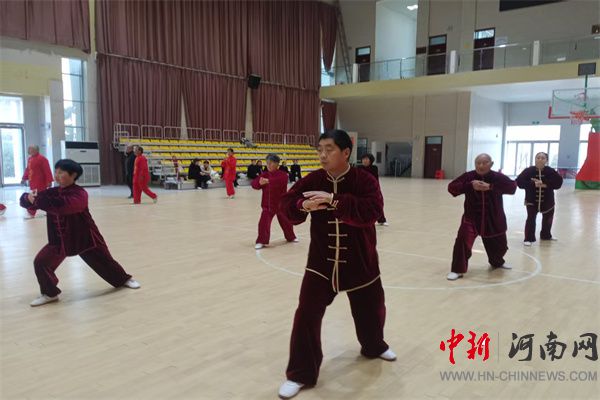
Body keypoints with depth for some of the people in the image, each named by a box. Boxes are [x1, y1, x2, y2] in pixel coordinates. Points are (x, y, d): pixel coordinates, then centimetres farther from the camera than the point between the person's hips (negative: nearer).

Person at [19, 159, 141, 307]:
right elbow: (26, 200, -3)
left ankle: (124, 279, 33)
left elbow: (63, 205, -37)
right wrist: (29, 198, -28)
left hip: (84, 237, -5)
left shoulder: (80, 194, -19)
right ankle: (50, 293, 13)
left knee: (104, 262, 7)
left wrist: (38, 200, -38)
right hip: (60, 240, 5)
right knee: (41, 263, -7)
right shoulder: (53, 192, -1)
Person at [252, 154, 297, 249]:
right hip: (267, 205, 2)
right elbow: (254, 183, -9)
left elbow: (280, 181, -34)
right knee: (263, 223, -11)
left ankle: (291, 237, 40)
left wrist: (268, 181, -44)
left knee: (286, 222, 16)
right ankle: (261, 241, 2)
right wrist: (259, 182, -32)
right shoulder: (264, 175, 0)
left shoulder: (282, 174, -11)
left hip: (281, 204, -1)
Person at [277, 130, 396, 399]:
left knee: (371, 309, 20)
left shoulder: (364, 180, -13)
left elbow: (372, 211, -28)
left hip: (360, 262, 0)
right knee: (307, 315, -5)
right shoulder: (313, 180, -6)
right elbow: (287, 205, -8)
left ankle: (374, 347, 53)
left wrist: (335, 201, -36)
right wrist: (303, 206, -31)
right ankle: (300, 374, 12)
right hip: (321, 261, 1)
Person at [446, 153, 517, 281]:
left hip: (494, 218, 2)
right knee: (463, 241, -21)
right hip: (471, 217, -2)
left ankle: (497, 262, 54)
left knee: (499, 244, 20)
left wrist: (491, 187, -29)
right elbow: (451, 187, -13)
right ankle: (457, 270, -9)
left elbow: (512, 187, -19)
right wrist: (470, 185, -27)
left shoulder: (498, 177, -7)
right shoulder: (468, 176, -9)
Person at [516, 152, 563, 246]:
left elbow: (558, 182, -12)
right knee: (531, 219, -10)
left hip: (547, 200, 3)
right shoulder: (529, 171, -14)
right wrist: (533, 184, -27)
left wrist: (545, 184, -25)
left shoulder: (550, 171, -9)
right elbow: (519, 182, -18)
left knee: (548, 218, 20)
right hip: (532, 200, -3)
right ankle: (529, 238, 0)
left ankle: (546, 235, 42)